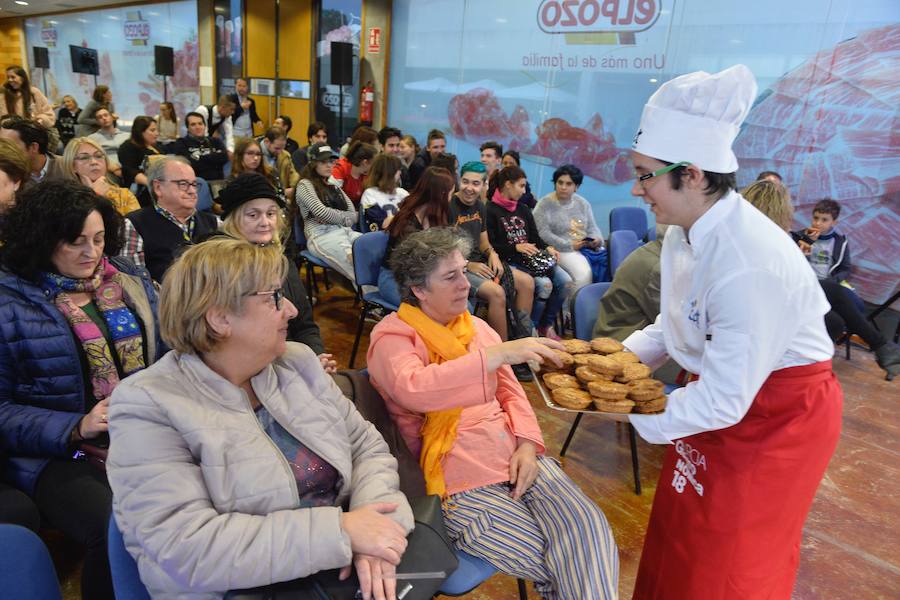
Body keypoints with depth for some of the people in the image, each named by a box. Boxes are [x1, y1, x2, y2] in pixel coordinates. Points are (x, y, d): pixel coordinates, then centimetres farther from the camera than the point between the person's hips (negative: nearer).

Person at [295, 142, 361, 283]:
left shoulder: (333, 185, 27)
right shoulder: (305, 184, 6)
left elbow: (352, 210, 17)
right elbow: (321, 212, -7)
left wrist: (336, 218, -2)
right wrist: (348, 217, 5)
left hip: (344, 231, 6)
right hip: (321, 236, -6)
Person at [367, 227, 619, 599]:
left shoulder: (475, 326, 12)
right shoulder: (392, 337, -7)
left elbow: (510, 391, 12)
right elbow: (415, 390, -29)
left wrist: (527, 444, -6)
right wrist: (498, 353, -31)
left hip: (516, 456, 5)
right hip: (462, 477, -5)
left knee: (590, 533, -14)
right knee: (552, 566, -14)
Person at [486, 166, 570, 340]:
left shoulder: (523, 210, 20)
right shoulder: (490, 210, -3)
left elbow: (535, 237, 19)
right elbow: (490, 246, -9)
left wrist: (548, 248, -1)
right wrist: (516, 247, -17)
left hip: (533, 258, 7)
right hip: (509, 262, -7)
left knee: (565, 281, -14)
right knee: (544, 284, -28)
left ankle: (546, 325, 1)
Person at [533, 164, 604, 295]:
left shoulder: (582, 203, 15)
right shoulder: (545, 204, -3)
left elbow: (592, 227, 15)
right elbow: (543, 234, -13)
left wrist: (597, 240, -9)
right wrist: (569, 245, -18)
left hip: (588, 248, 6)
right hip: (562, 250, -6)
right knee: (584, 273, -30)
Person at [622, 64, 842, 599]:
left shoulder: (749, 266, -34)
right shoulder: (685, 232, -7)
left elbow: (723, 403, -29)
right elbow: (675, 325, 7)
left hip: (778, 416, -7)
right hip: (722, 389, 8)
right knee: (680, 534, 21)